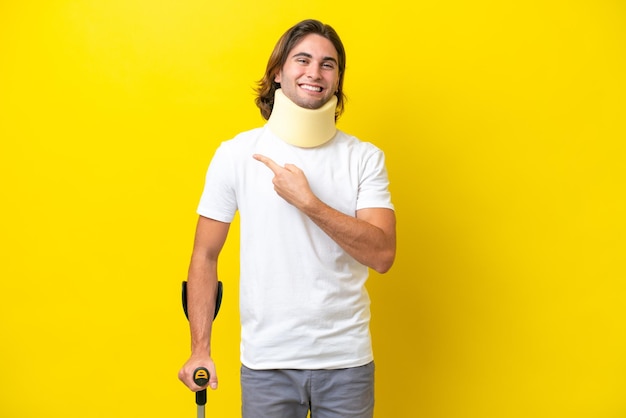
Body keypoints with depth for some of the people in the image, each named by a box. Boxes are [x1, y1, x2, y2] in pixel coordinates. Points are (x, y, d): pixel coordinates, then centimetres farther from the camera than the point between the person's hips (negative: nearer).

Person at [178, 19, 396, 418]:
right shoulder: (235, 155, -3)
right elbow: (205, 257, 0)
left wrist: (308, 202, -20)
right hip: (267, 360, -1)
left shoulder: (365, 158, -2)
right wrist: (200, 349, -5)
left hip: (347, 358, 1)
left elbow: (382, 254, -12)